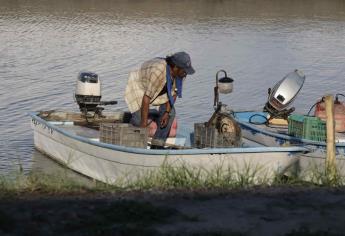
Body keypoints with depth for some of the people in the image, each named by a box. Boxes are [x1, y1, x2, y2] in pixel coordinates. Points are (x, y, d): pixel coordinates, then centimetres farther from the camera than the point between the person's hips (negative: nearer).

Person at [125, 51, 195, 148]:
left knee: (171, 112, -10)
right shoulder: (159, 72, -40)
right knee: (139, 121, -21)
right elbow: (146, 97, -37)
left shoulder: (179, 73, -18)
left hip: (158, 91, 7)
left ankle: (157, 145, -2)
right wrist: (144, 121, -32)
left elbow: (174, 93, -8)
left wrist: (167, 112, -17)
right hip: (138, 87, -7)